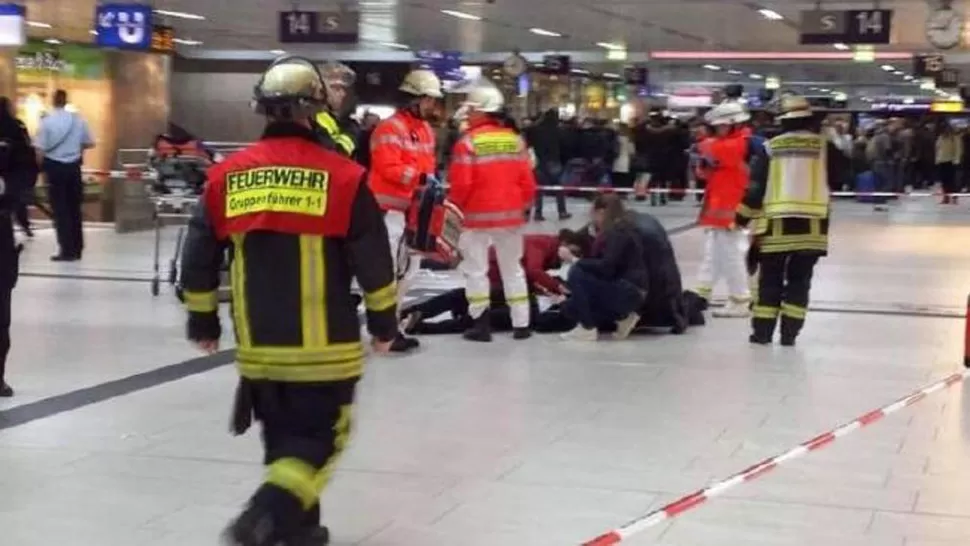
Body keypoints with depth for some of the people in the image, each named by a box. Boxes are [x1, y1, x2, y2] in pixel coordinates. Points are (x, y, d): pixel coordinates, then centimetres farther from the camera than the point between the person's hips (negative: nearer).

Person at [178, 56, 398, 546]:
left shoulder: (227, 175, 1)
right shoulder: (342, 177, -10)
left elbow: (198, 258, 6)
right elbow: (373, 262, -6)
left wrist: (202, 321, 19)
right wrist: (384, 322, 8)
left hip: (258, 344, 4)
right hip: (323, 346, -4)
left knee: (284, 434, 20)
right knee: (319, 438, 6)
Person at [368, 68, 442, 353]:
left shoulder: (426, 129, 15)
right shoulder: (390, 128, -14)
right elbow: (388, 168, -24)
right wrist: (421, 178, -30)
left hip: (413, 209, 10)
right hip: (389, 208, -10)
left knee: (408, 269, 15)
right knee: (389, 269, -9)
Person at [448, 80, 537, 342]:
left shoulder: (468, 142, -13)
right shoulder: (515, 140, 2)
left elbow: (461, 184, -14)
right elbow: (527, 182, 3)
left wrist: (455, 206, 5)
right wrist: (522, 206, 19)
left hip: (478, 215, -5)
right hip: (510, 215, 5)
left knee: (476, 269, 6)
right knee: (512, 268, 15)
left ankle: (481, 324, 5)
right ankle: (521, 324, 17)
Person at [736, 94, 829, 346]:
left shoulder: (771, 146, 0)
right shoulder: (822, 144, 1)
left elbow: (756, 185, -1)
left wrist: (743, 215, 9)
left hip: (776, 224, 0)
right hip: (811, 224, 0)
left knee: (770, 278, 9)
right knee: (799, 279, 8)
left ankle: (763, 330, 9)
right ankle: (789, 332, 4)